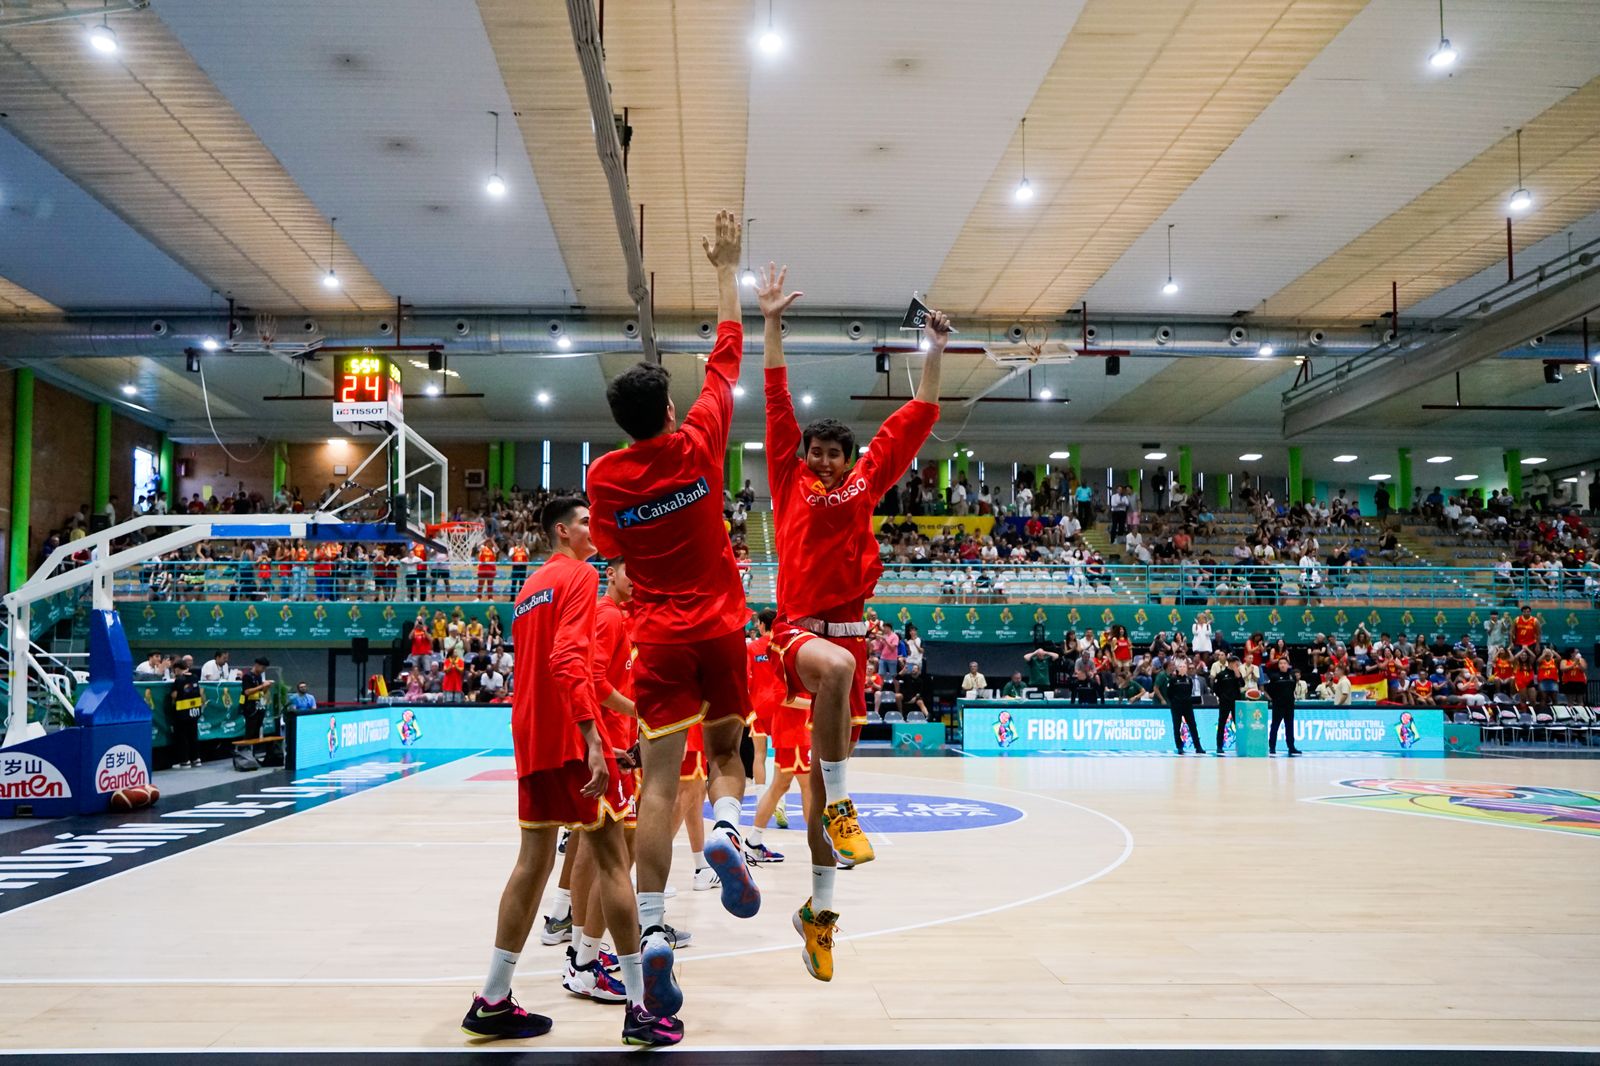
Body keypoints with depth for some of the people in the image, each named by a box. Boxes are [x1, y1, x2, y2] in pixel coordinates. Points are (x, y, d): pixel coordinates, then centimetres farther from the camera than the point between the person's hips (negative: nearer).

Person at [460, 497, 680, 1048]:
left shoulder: (530, 587, 20)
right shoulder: (579, 575, -7)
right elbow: (568, 659, -21)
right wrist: (592, 740, -27)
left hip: (530, 736, 9)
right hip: (571, 736, -8)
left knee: (534, 860, 13)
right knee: (611, 858, -3)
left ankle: (492, 1003, 16)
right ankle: (639, 1009, 0)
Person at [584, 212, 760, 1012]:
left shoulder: (604, 476, -3)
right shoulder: (698, 444, -3)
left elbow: (613, 555, 8)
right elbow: (727, 353, 7)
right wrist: (725, 267, 16)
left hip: (660, 636, 0)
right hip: (721, 626, 0)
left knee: (659, 781, -2)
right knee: (724, 751, 18)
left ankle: (650, 931, -10)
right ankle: (725, 829, -15)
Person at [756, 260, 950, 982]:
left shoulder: (865, 486, 13)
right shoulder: (790, 483, 9)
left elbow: (915, 420, 13)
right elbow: (778, 405, 5)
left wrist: (935, 352, 9)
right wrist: (772, 324, 2)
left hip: (848, 630, 3)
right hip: (799, 629, -3)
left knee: (827, 766, 8)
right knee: (836, 667, -40)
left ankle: (819, 907, 19)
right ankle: (839, 805, -27)